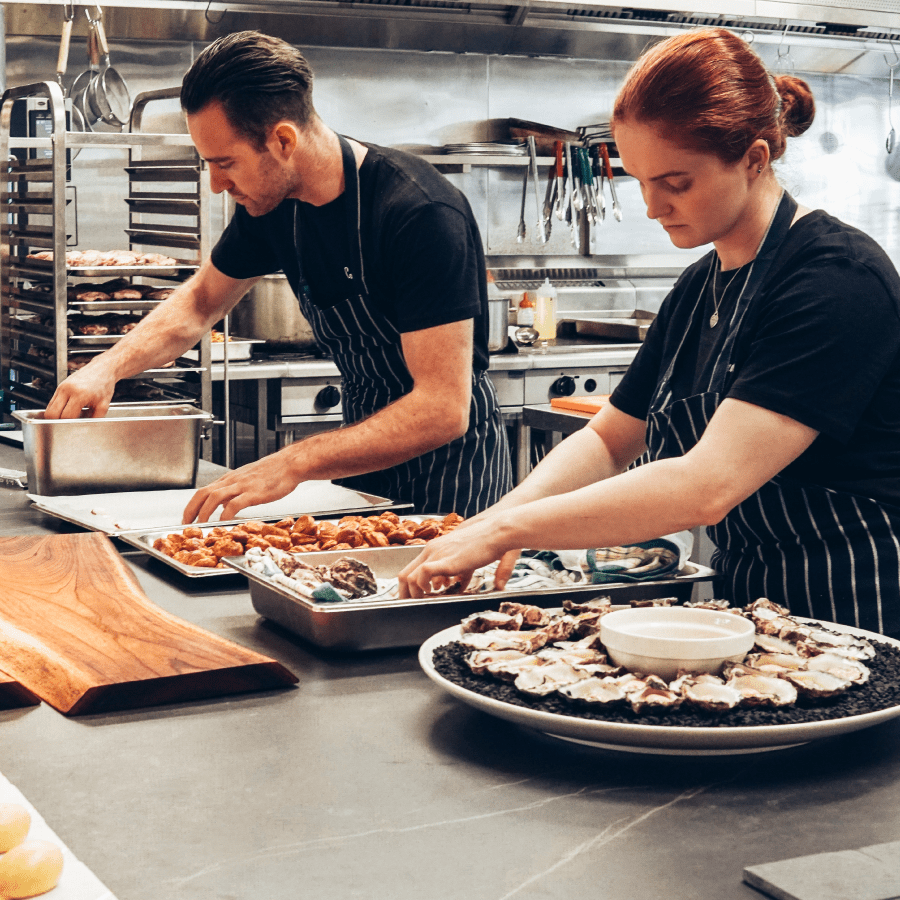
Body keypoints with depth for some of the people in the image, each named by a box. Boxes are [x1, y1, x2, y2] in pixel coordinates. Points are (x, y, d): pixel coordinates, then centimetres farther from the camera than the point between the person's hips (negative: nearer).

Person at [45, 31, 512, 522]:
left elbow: (443, 409, -32)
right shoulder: (270, 204, -5)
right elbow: (200, 300, 14)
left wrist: (294, 463, -38)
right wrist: (109, 365, -3)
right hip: (366, 449, 6)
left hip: (452, 467, -6)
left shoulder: (422, 214, -28)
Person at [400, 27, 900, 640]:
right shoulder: (697, 289, 9)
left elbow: (708, 487, -27)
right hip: (746, 602, 7)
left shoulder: (838, 279, -19)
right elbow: (609, 440, 14)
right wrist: (505, 513, -6)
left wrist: (507, 530, -24)